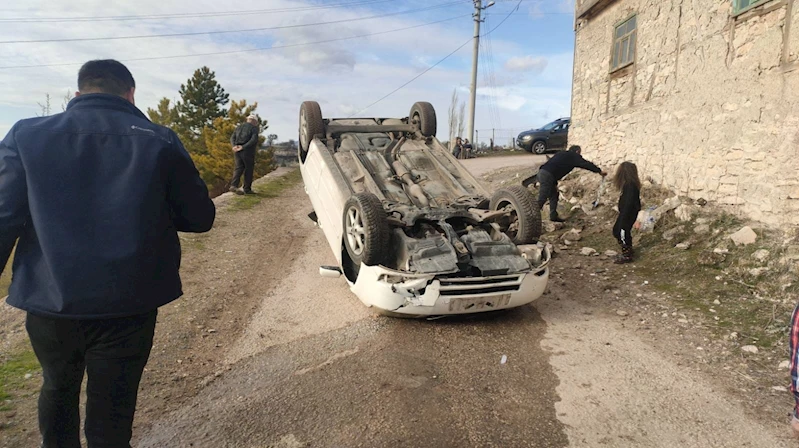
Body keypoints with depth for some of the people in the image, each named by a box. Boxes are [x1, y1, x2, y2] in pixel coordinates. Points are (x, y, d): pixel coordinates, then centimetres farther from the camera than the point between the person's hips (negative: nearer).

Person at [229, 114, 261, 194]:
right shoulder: (254, 128, -1)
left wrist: (234, 146, -9)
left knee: (239, 168, 7)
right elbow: (254, 140, -18)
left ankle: (234, 185, -12)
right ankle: (247, 189, 9)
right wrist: (243, 147, -19)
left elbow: (232, 138, 5)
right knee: (248, 169, 6)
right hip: (248, 151, -5)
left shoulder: (239, 127, 16)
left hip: (237, 151, 5)